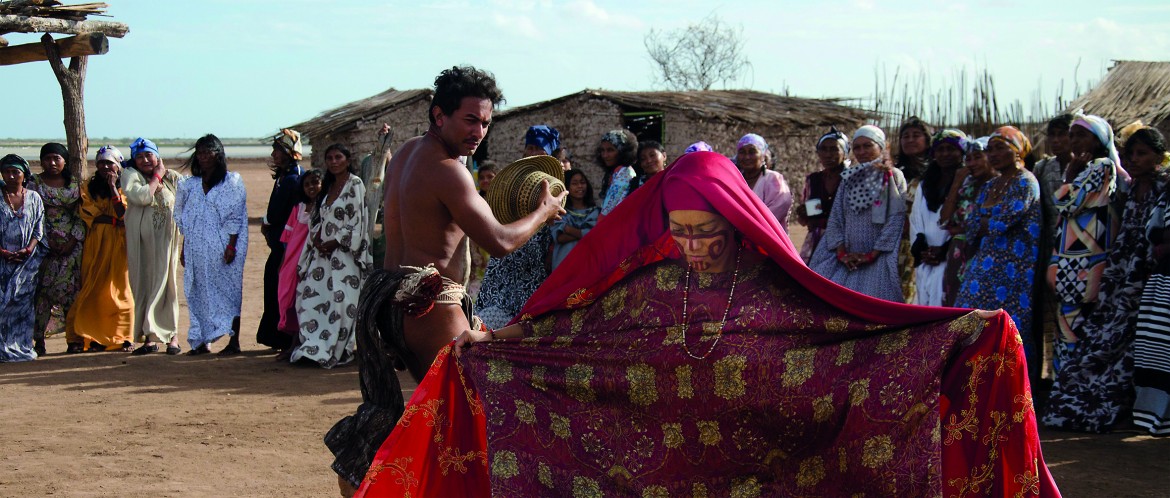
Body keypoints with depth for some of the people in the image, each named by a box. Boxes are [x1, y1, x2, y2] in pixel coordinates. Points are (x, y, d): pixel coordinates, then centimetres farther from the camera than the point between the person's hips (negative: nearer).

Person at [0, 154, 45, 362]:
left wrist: (29, 248, -8)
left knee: (22, 299, -5)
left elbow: (39, 229, 9)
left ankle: (20, 346, 0)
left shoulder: (33, 198, 9)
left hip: (26, 258, 1)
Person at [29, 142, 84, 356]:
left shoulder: (75, 184, 10)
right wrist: (47, 242, -12)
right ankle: (39, 338, -6)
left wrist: (73, 241, -6)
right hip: (44, 244, -2)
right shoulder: (34, 184, 3)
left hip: (71, 246, 2)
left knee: (70, 289, -3)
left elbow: (81, 216, 6)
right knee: (43, 290, -6)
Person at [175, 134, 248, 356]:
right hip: (197, 250, 5)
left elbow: (235, 217, -7)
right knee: (198, 293, 5)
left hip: (222, 248, -5)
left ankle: (234, 342, 0)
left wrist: (231, 247, -14)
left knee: (228, 291, -3)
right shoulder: (190, 185, 14)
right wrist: (184, 249, 11)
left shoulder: (231, 182, -1)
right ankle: (201, 342, 11)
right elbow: (185, 220, 16)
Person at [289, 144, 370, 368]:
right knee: (311, 297, -1)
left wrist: (334, 243, -11)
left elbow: (357, 221, -10)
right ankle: (313, 348, 5)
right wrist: (316, 240, -1)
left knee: (341, 299, -10)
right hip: (322, 253, 7)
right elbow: (318, 219, 18)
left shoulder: (355, 185, -4)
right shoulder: (327, 186, 16)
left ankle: (334, 351, -4)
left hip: (344, 253, -7)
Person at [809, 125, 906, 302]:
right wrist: (841, 252, -4)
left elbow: (896, 218, -8)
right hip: (848, 259, 4)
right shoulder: (848, 178, 15)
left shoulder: (894, 177, 1)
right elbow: (835, 217, 10)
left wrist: (873, 254, -13)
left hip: (878, 259, -4)